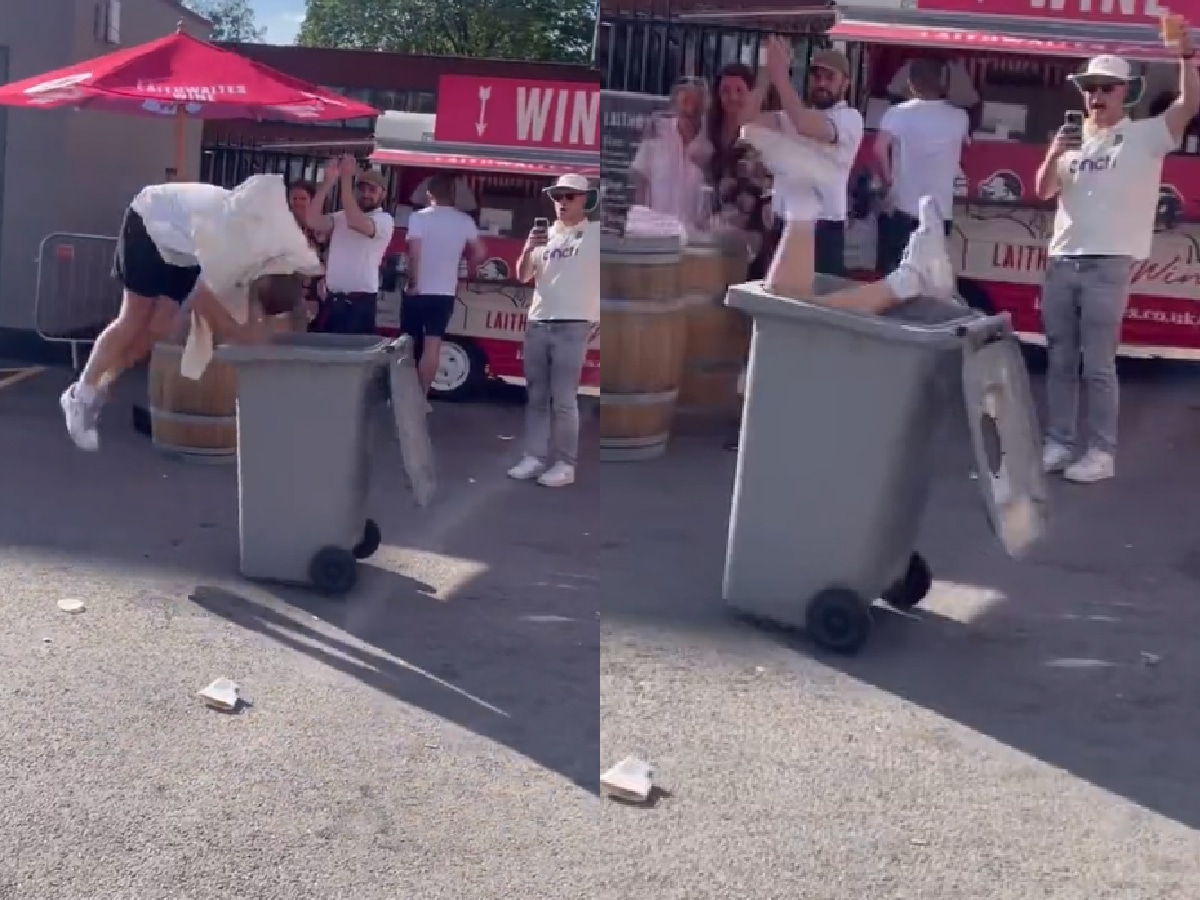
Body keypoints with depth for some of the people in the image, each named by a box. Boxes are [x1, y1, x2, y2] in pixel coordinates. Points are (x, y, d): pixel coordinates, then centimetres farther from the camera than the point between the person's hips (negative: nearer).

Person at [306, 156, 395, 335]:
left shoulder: (385, 220, -5)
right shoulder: (341, 217, 14)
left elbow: (355, 222, -24)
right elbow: (313, 220, -3)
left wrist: (346, 179, -23)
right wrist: (328, 181, -9)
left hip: (360, 301, -6)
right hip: (332, 299, 6)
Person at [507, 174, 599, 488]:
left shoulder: (596, 233, 0)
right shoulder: (545, 235, 14)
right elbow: (523, 276, 13)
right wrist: (528, 248, -6)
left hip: (573, 326, -5)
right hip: (537, 324, 6)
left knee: (563, 399, -7)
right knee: (536, 397, 8)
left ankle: (565, 464, -2)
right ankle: (534, 457, 13)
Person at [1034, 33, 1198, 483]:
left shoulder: (1145, 135, 0)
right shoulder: (1074, 140, 16)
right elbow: (1043, 191, 14)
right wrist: (1053, 155, -4)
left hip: (1108, 265, -5)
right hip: (1061, 262, 5)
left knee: (1098, 366, -5)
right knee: (1060, 362, 10)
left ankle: (1101, 453, 1)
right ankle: (1058, 444, 17)